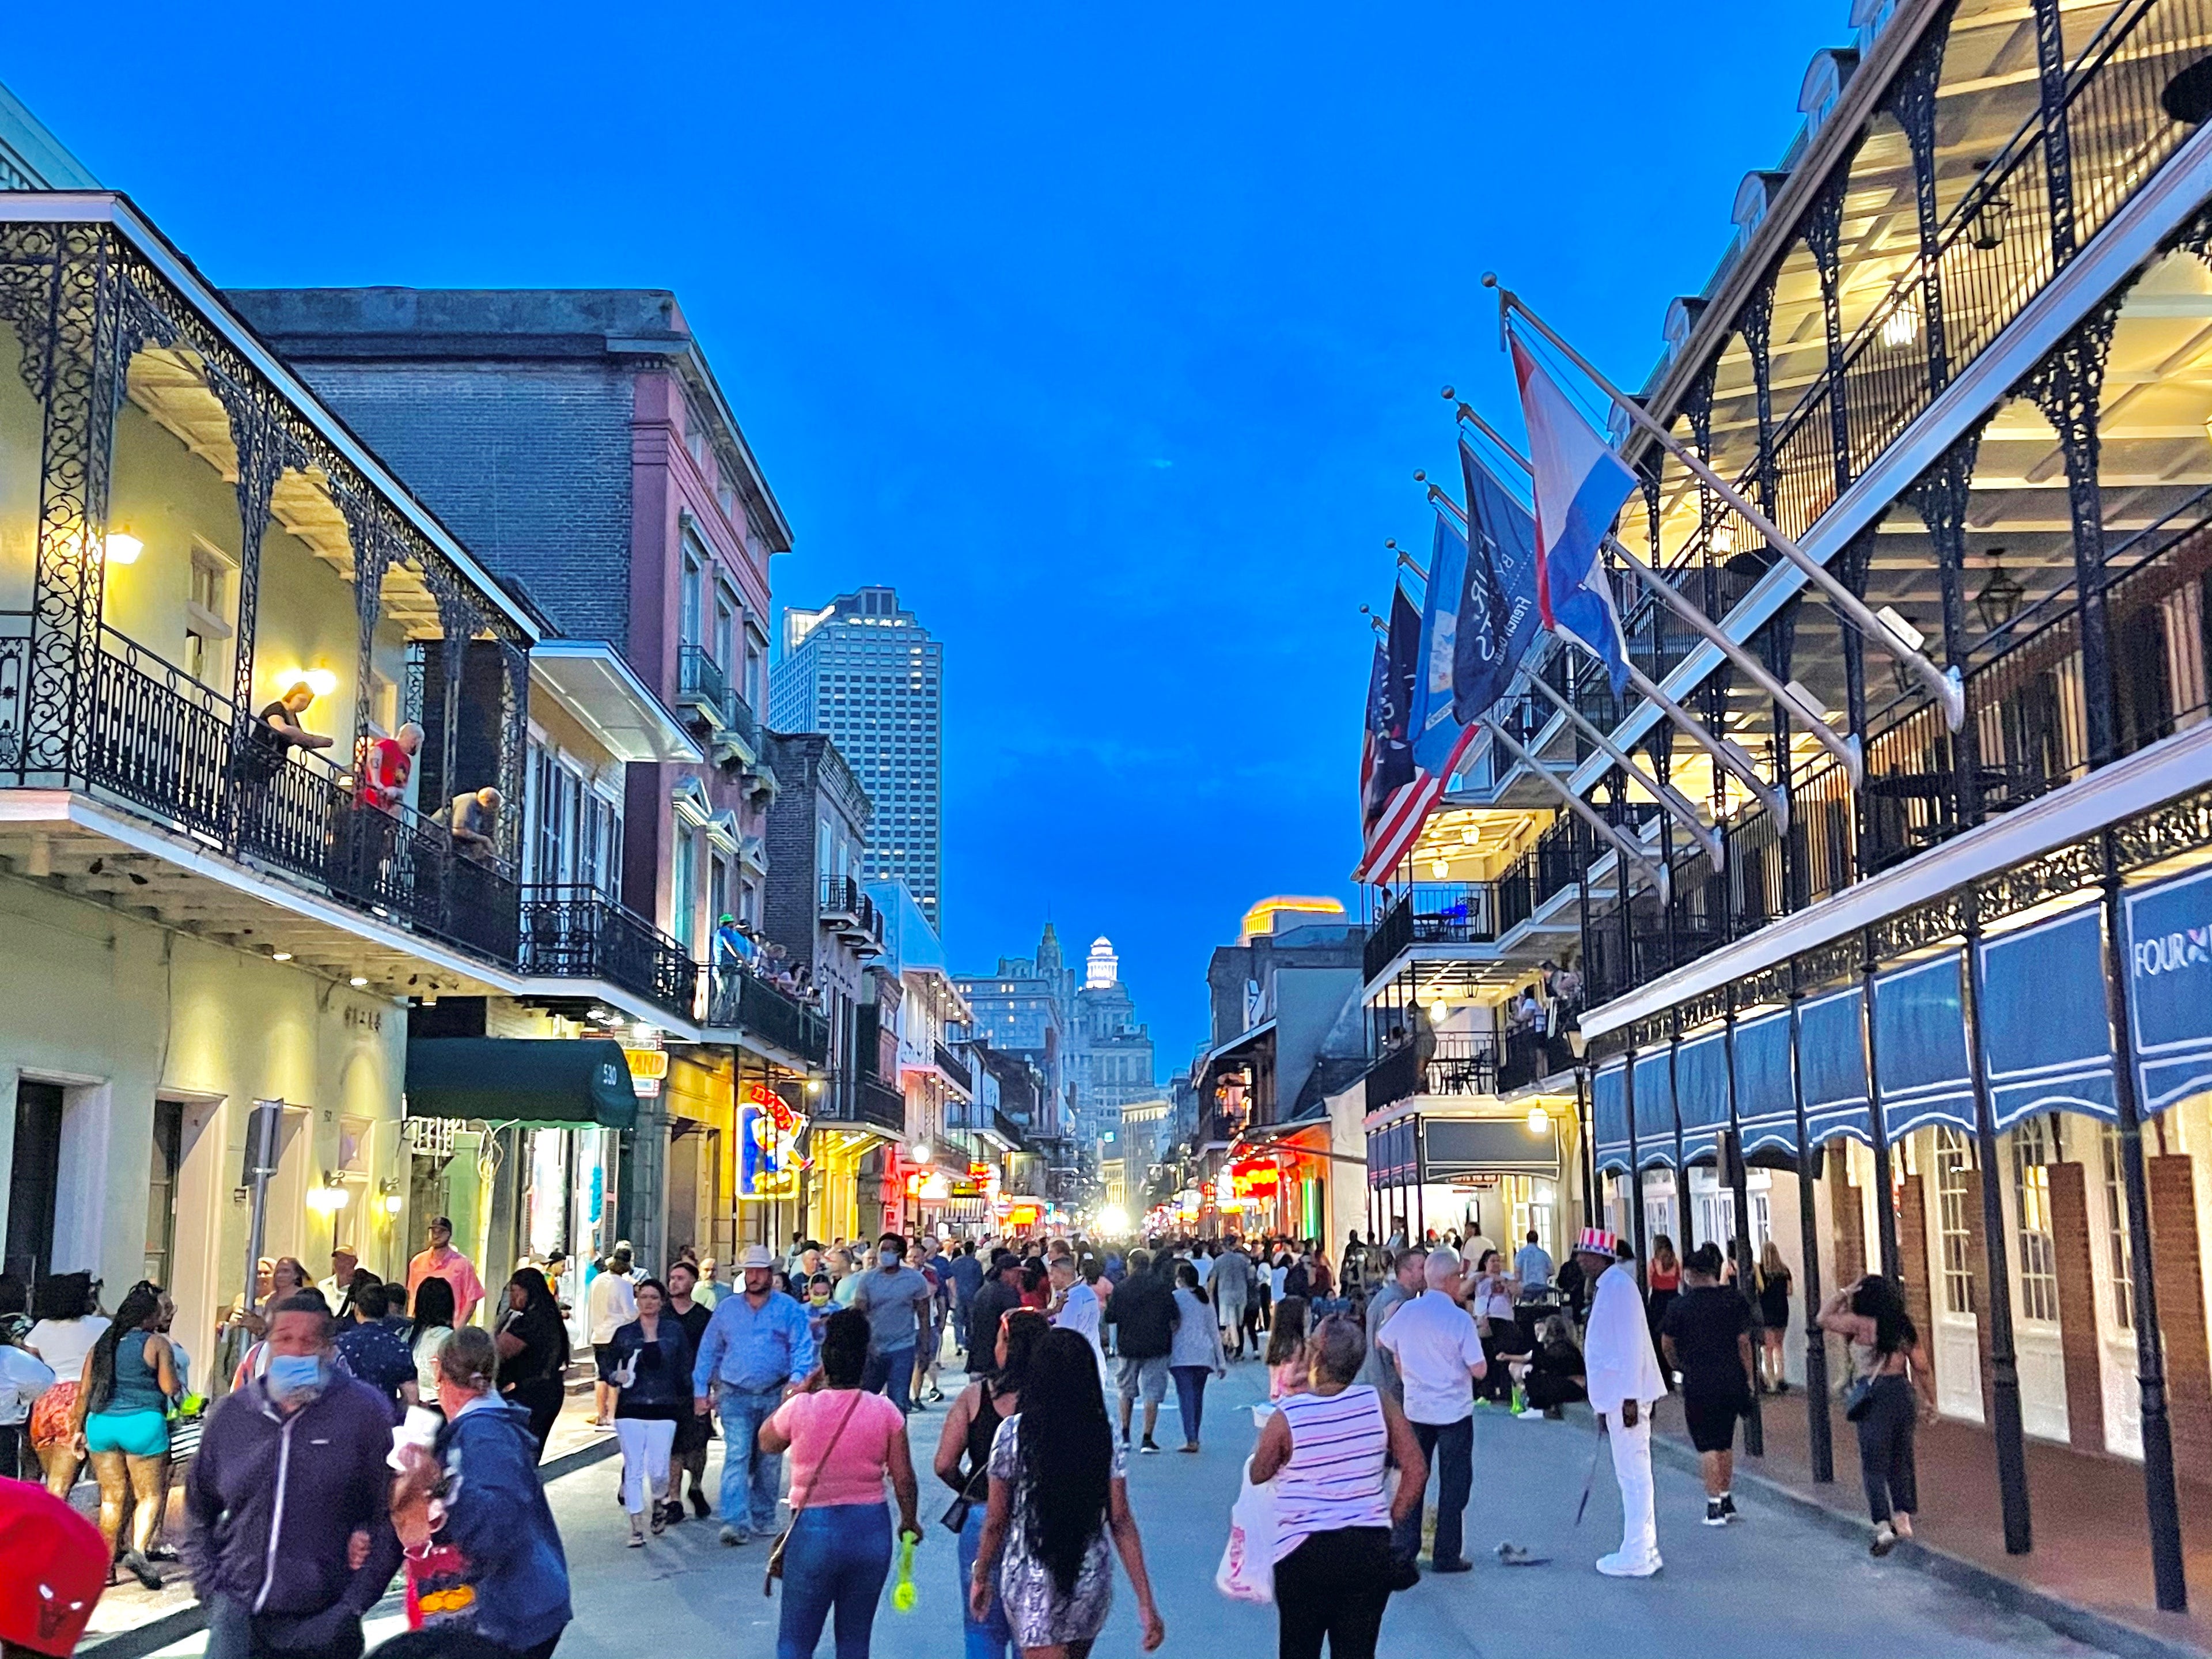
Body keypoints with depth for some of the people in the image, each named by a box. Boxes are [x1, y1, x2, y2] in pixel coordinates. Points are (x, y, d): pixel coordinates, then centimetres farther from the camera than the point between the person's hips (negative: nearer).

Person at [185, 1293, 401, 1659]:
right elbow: (198, 1509, 17)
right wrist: (210, 1588, 7)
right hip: (238, 1617, 3)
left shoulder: (365, 1411, -6)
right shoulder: (231, 1414, 6)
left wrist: (354, 1602, -9)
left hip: (322, 1624, -3)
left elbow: (392, 1515, -6)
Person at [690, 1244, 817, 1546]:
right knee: (736, 1456, -14)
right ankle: (735, 1522, -20)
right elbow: (708, 1351, 12)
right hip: (735, 1396, 0)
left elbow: (803, 1347, -4)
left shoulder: (789, 1308, 2)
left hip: (775, 1395, 0)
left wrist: (797, 1379, -21)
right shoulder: (727, 1308, 7)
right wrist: (701, 1391, 8)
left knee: (770, 1460, 10)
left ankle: (764, 1517, 25)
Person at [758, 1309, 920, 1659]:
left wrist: (804, 1388, 9)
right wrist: (909, 1522, 16)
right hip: (871, 1530, 2)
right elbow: (904, 1480, -2)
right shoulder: (885, 1411, -8)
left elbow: (767, 1442, 9)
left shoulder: (801, 1407, -12)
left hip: (814, 1529, -2)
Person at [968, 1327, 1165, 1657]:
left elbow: (996, 1521, -5)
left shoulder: (1013, 1433, -11)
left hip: (1029, 1581, -3)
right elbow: (1121, 1523, -8)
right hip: (1090, 1580, 3)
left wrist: (981, 1576, 11)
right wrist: (1146, 1603, -5)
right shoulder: (1106, 1437, -6)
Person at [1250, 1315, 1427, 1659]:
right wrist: (1390, 1520, 10)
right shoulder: (1379, 1403, -6)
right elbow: (1416, 1470, -2)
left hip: (1304, 1551, -2)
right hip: (1370, 1549, 3)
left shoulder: (1287, 1418, -13)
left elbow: (1258, 1475, 4)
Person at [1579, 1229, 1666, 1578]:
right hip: (1616, 1396, 10)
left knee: (1634, 1476, -5)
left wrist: (1629, 1398, -21)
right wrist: (1605, 1404, 21)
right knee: (1633, 1475, 14)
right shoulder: (1606, 1286, 15)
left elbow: (1630, 1344, -20)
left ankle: (1637, 1557, 0)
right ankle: (1643, 1550, 22)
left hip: (1625, 1395, -10)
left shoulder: (1618, 1285, -15)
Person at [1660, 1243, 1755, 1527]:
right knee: (1725, 1441, 17)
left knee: (1707, 1445, 3)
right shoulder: (1735, 1299, 0)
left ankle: (1715, 1505, 1)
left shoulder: (1681, 1305, -6)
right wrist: (1750, 1378, 8)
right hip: (1733, 1381, 4)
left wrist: (1677, 1366, 21)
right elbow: (1744, 1342, 0)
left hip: (1699, 1384, -4)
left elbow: (1666, 1345, 3)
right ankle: (1727, 1501, 23)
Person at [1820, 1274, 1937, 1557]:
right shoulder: (1905, 1329, 5)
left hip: (1875, 1395, -5)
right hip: (1903, 1393, 5)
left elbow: (1824, 1319, 2)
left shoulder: (1861, 1325, -9)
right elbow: (1921, 1369, 7)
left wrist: (1843, 1294, 7)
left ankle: (1884, 1527, -12)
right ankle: (1903, 1517, 24)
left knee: (1874, 1464, -3)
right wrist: (1929, 1403, 16)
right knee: (1901, 1459, 19)